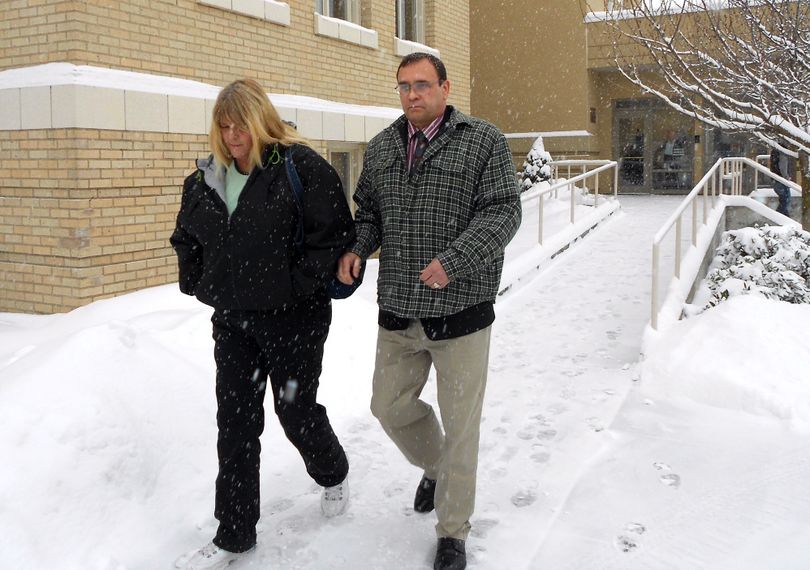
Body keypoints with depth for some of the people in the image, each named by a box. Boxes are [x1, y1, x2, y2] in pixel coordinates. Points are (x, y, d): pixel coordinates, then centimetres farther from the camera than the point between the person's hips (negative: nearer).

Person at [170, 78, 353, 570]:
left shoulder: (301, 165, -11)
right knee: (236, 423, 7)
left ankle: (334, 475, 41)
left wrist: (302, 284, -16)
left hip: (293, 317, -5)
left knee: (296, 409, 8)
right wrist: (198, 284, 10)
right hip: (232, 319, 5)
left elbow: (337, 232, -13)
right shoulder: (206, 177, 7)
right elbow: (186, 239, 21)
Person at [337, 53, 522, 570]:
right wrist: (356, 247, -2)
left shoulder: (483, 140, -5)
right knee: (390, 405, 16)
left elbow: (502, 211, -12)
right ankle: (436, 467, 47)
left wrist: (454, 262, -25)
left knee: (460, 422, 4)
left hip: (461, 309, -5)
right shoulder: (381, 148, 11)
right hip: (398, 312, 5)